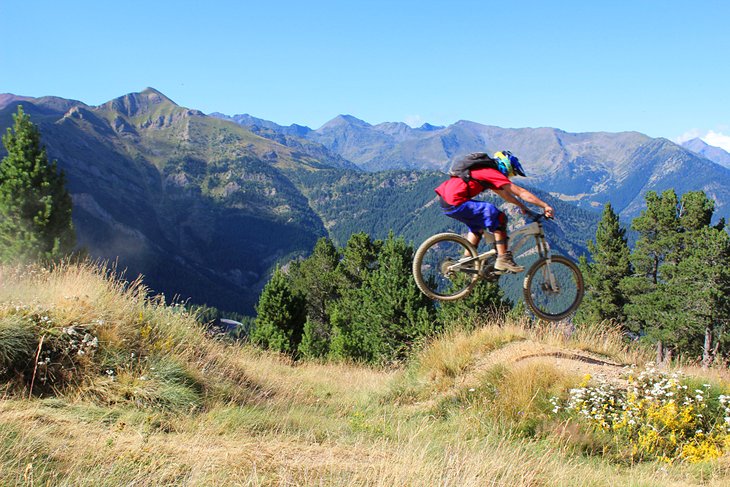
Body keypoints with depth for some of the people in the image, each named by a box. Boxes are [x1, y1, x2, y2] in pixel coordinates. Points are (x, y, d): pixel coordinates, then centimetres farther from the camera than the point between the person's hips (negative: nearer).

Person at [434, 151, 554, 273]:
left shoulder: (486, 172, 24)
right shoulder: (494, 173, -4)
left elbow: (504, 193, 35)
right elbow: (521, 192, -5)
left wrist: (521, 206, 40)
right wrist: (545, 206, 0)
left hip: (446, 199, 10)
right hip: (456, 202, -10)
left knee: (477, 224, 28)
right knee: (499, 218, -10)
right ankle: (503, 260, -7)